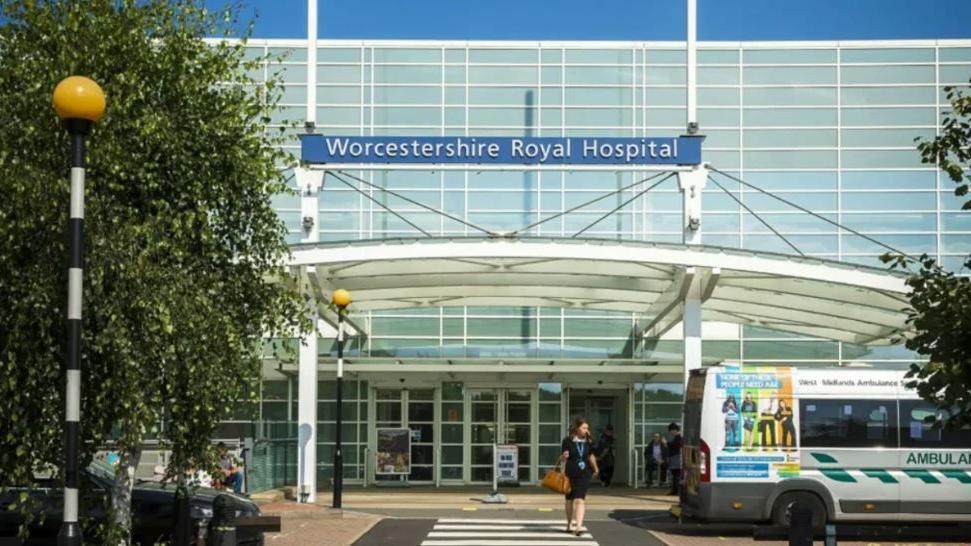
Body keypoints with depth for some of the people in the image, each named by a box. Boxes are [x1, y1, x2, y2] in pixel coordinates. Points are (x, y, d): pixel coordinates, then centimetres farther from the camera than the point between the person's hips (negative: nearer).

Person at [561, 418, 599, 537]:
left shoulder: (588, 442, 5)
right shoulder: (568, 441, -5)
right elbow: (562, 458, 1)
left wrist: (595, 468, 24)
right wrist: (563, 457, -21)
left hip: (584, 474, 1)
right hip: (570, 473, -1)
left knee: (580, 500, -11)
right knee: (570, 499, 14)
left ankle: (578, 526, -19)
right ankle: (570, 524, 32)